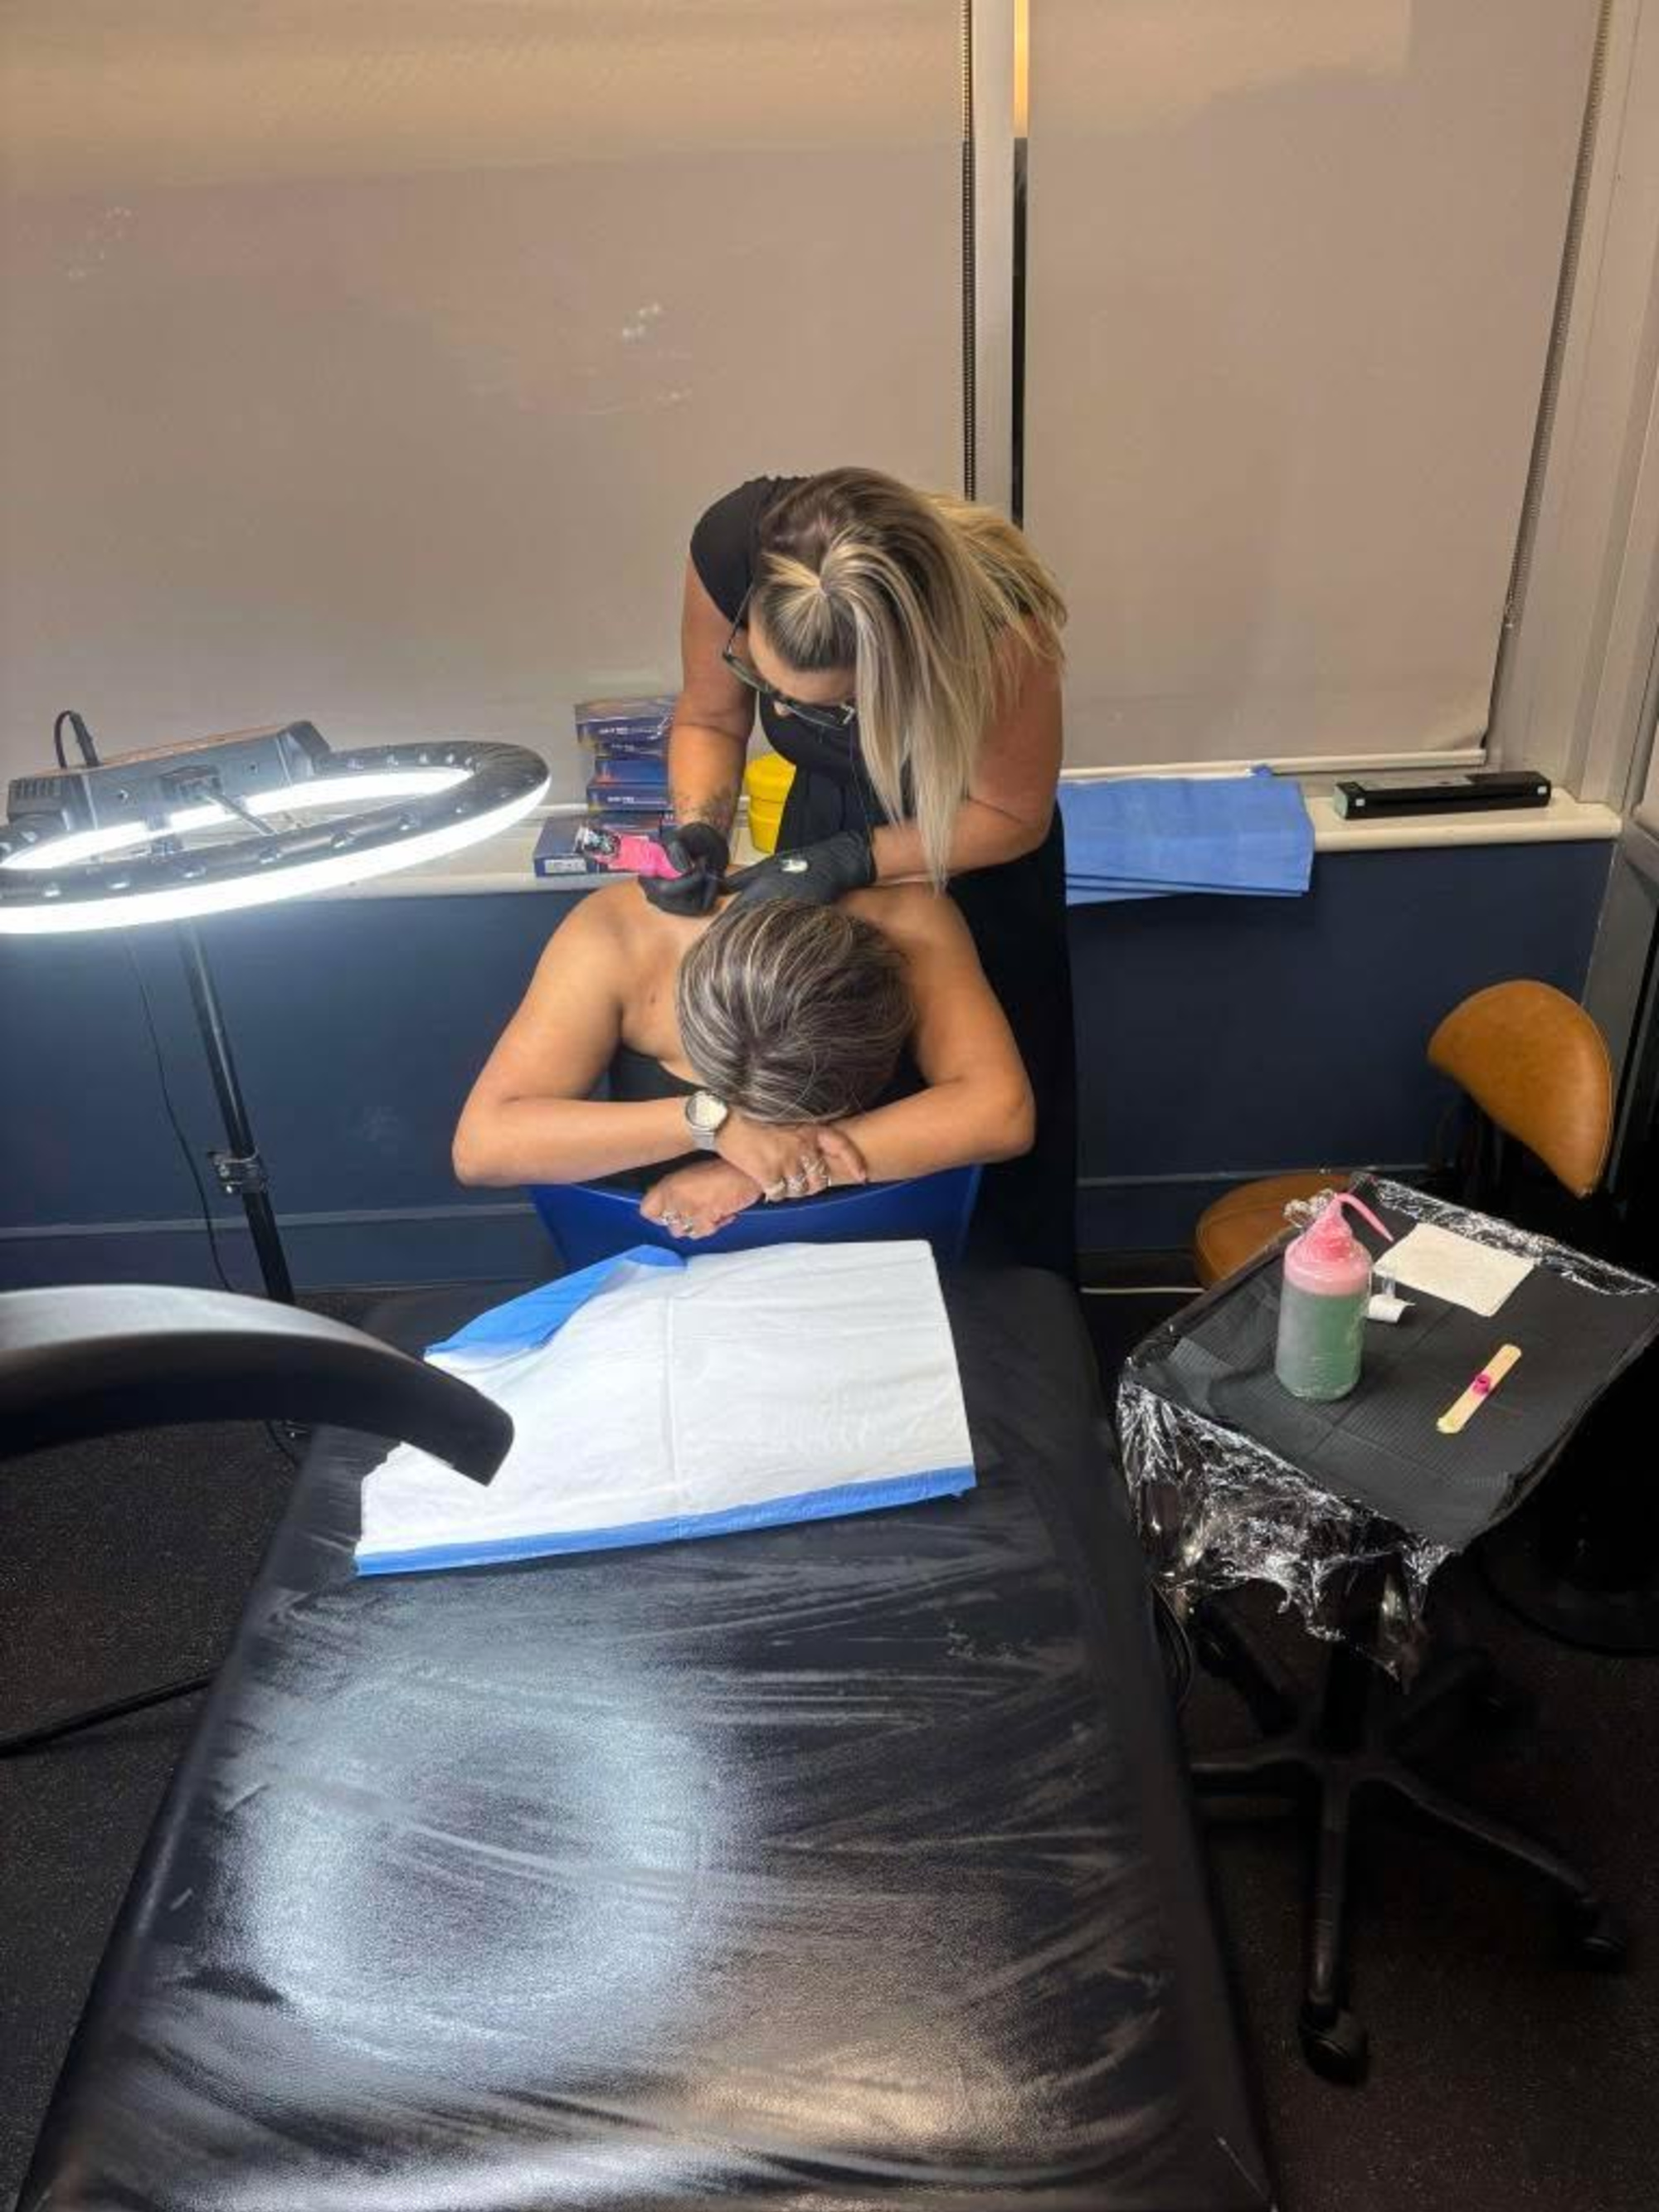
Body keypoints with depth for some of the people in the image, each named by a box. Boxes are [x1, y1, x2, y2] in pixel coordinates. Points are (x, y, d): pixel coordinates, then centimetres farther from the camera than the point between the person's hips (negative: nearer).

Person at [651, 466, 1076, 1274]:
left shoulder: (994, 618, -36)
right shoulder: (732, 544, -28)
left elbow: (1012, 816, -19)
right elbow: (708, 719, -9)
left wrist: (848, 862, -30)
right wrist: (701, 823, -27)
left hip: (974, 859, -2)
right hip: (824, 834, 3)